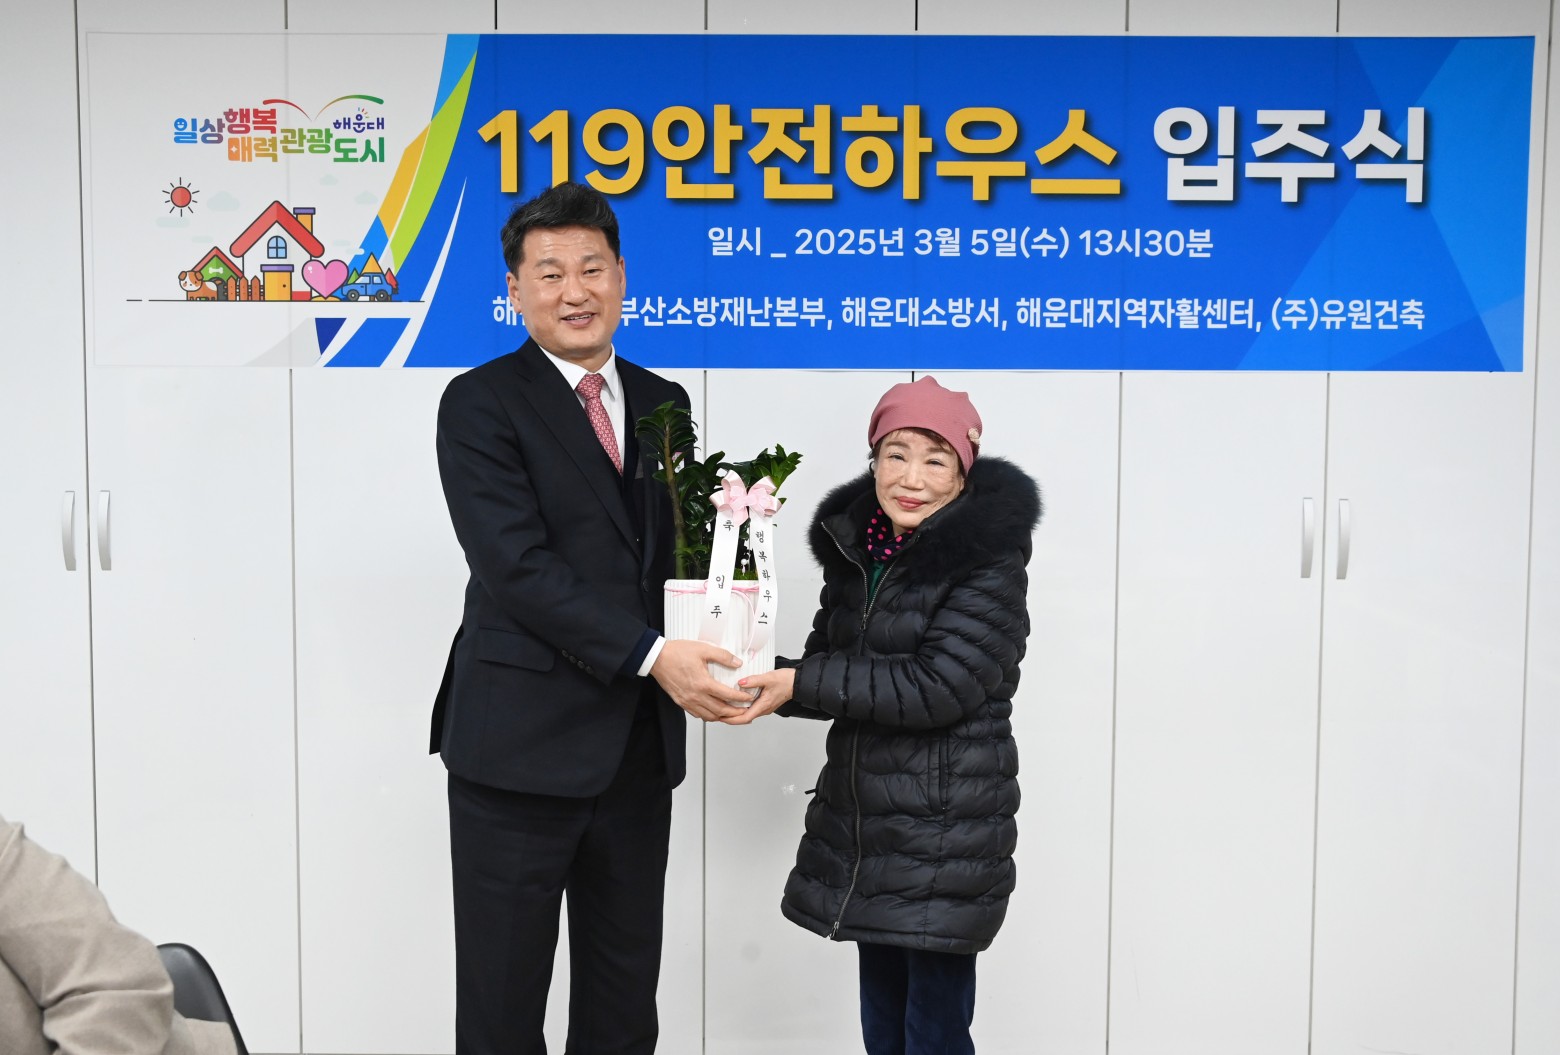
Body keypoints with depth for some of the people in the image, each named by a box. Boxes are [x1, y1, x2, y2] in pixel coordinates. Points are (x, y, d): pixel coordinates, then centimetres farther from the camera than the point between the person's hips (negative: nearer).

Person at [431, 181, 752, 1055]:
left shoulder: (664, 404, 11)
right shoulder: (481, 404, -6)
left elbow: (682, 547, 13)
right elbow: (516, 565, -17)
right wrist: (651, 655, -23)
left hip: (639, 744, 5)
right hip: (522, 743, -5)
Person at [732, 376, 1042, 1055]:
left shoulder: (989, 562, -14)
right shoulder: (854, 545, 7)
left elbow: (935, 686, -22)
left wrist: (802, 684, -21)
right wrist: (762, 679, -8)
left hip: (947, 832, -6)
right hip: (861, 826, 7)